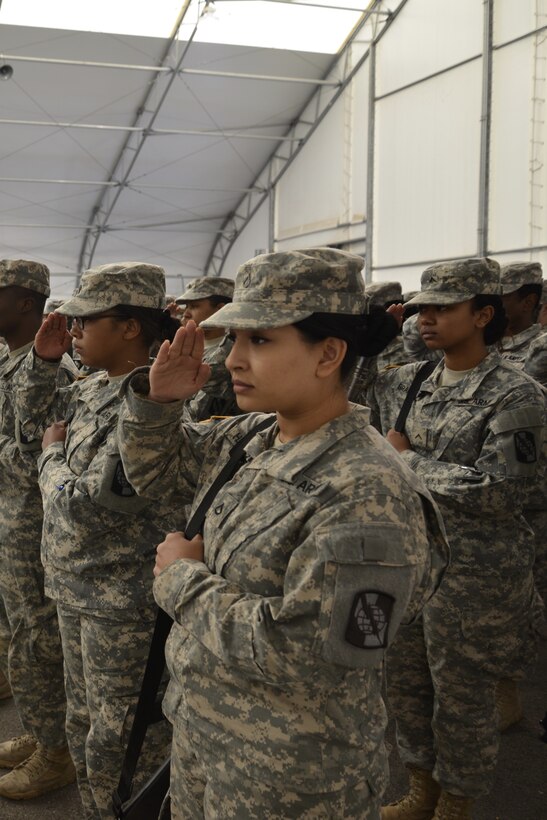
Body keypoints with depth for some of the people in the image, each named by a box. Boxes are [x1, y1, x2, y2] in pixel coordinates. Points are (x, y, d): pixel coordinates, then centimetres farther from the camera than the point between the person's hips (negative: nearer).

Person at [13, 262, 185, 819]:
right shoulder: (96, 388, 5)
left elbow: (86, 506, -27)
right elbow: (33, 415, 22)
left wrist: (53, 456, -8)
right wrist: (43, 360, 5)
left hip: (122, 603, -10)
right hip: (77, 588, 10)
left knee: (118, 737, 5)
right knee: (83, 721, 23)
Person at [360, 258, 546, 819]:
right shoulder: (407, 381, 4)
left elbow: (494, 491, -22)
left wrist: (408, 457, -16)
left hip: (472, 577, -6)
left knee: (462, 697, 10)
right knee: (407, 684, 19)